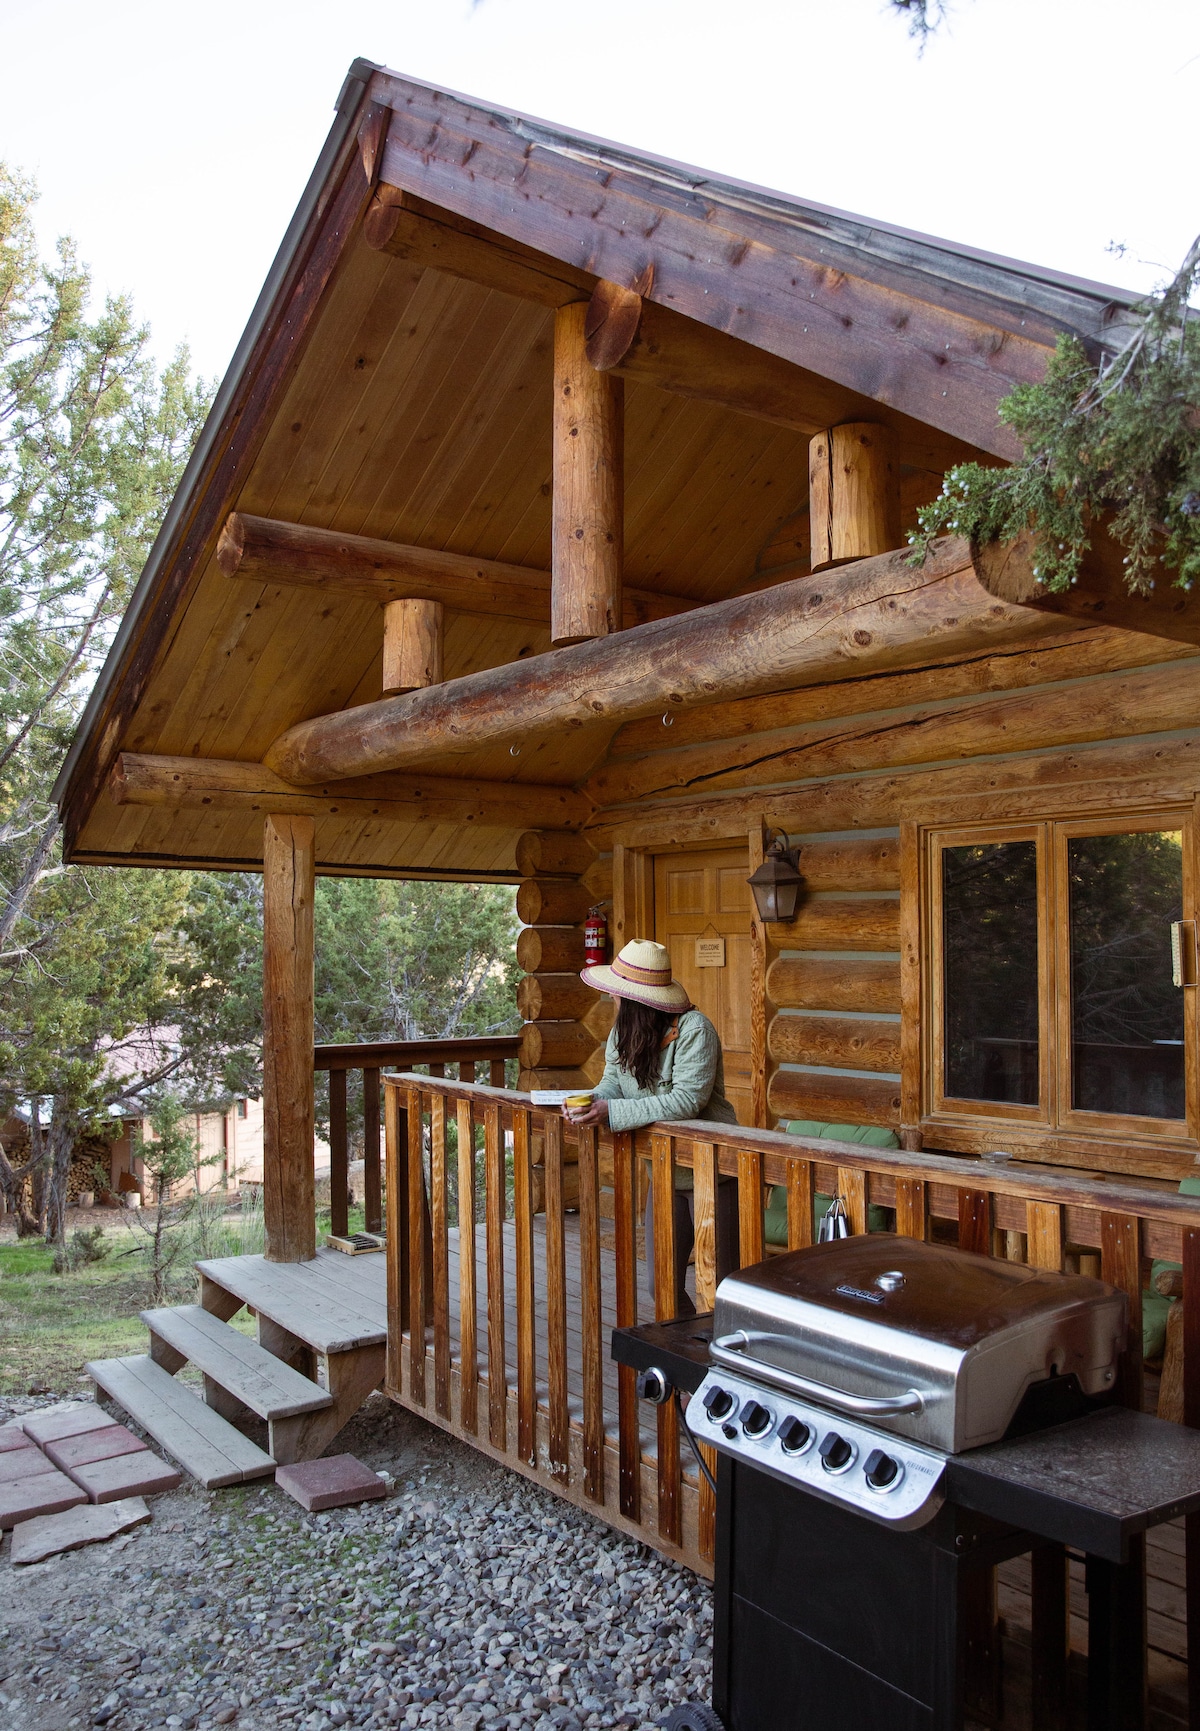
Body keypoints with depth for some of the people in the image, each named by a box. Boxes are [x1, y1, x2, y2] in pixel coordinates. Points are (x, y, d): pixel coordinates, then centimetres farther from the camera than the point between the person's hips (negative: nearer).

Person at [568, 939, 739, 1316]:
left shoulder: (694, 1029, -21)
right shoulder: (623, 1030, 2)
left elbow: (687, 1100, -29)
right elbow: (613, 1082, 5)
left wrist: (612, 1112, -33)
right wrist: (592, 1101, -20)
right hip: (664, 1172, 8)